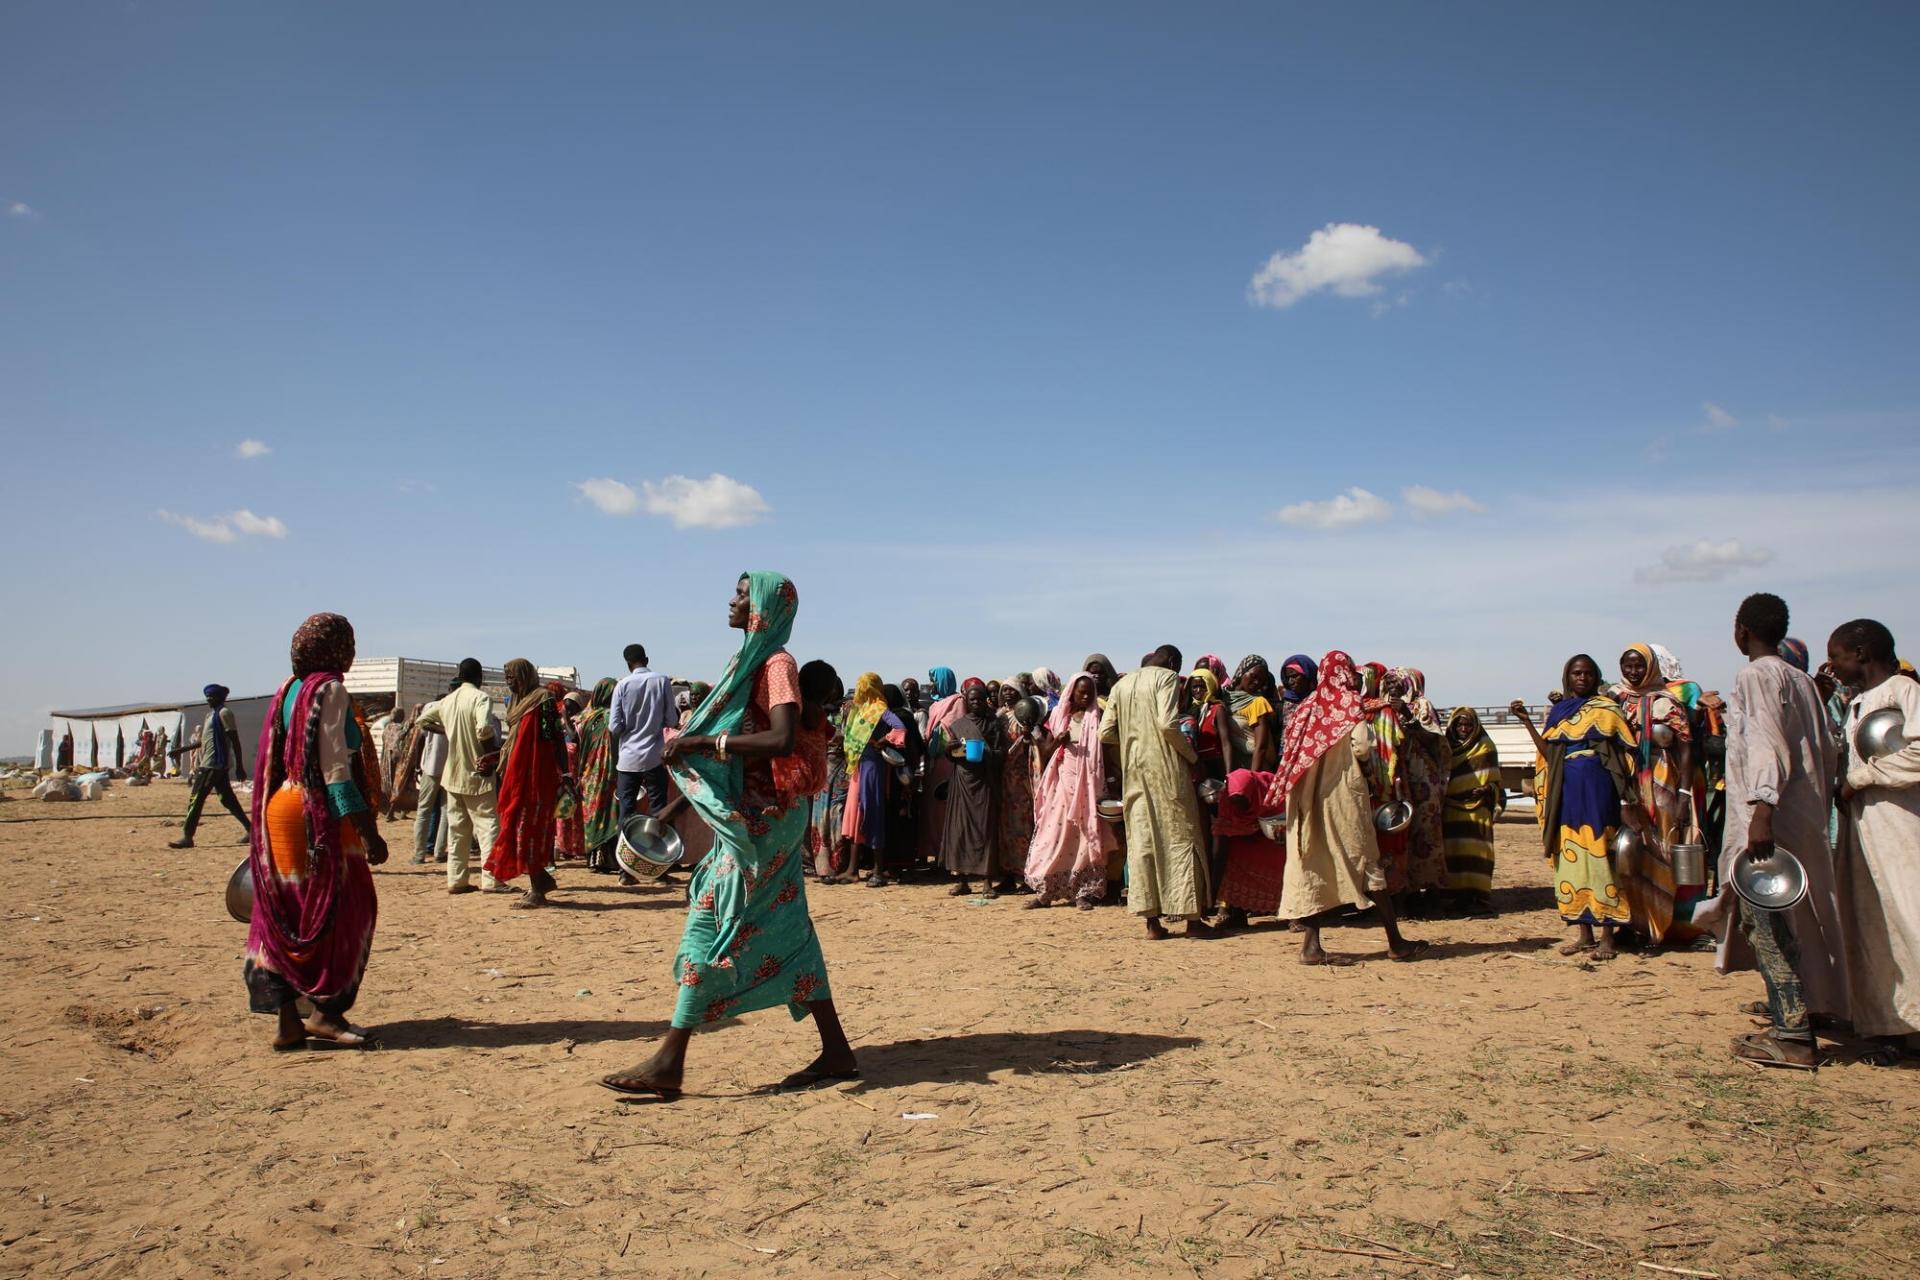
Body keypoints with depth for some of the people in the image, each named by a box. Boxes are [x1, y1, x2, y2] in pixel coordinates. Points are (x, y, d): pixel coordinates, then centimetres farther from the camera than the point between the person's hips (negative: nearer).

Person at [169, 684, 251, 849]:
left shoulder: (224, 713, -11)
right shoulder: (212, 713, 18)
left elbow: (235, 739, -15)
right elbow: (203, 740, 27)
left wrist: (239, 766, -19)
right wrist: (182, 749, 25)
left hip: (214, 764, -10)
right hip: (217, 764, 10)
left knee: (196, 799, -7)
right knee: (227, 799, 9)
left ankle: (187, 837, -4)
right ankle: (250, 830, 9)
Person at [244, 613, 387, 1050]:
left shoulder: (288, 690, 13)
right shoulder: (329, 689, -11)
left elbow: (274, 762, 16)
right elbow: (335, 769, -17)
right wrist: (369, 831, -18)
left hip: (280, 811, 9)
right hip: (320, 815, -9)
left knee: (285, 915, 9)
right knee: (341, 911, 1)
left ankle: (288, 1021, 14)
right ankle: (326, 1013, 6)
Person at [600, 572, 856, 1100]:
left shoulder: (777, 664, -12)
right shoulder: (752, 660, 16)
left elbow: (783, 739, -27)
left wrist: (703, 742, -26)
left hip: (761, 818, -10)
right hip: (747, 814, 10)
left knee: (709, 926, -8)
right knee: (785, 931, 11)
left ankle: (669, 1063, -3)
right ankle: (836, 1051, 17)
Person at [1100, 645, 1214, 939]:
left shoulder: (1121, 684, 15)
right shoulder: (1167, 677, -2)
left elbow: (1105, 732, 9)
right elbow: (1167, 724, -17)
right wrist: (1191, 755, -5)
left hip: (1133, 770, 5)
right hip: (1165, 767, -5)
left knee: (1141, 838, 5)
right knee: (1180, 836, 1)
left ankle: (1152, 921, 4)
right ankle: (1192, 918, 2)